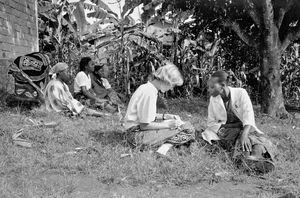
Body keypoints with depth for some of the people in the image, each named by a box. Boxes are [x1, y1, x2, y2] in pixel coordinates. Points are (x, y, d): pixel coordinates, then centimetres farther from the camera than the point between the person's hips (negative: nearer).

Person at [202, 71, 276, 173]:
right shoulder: (213, 99, 2)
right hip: (227, 131, 0)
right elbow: (211, 122, 7)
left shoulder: (240, 93, -8)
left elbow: (248, 116, -18)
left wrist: (244, 135, -34)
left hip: (245, 129, 0)